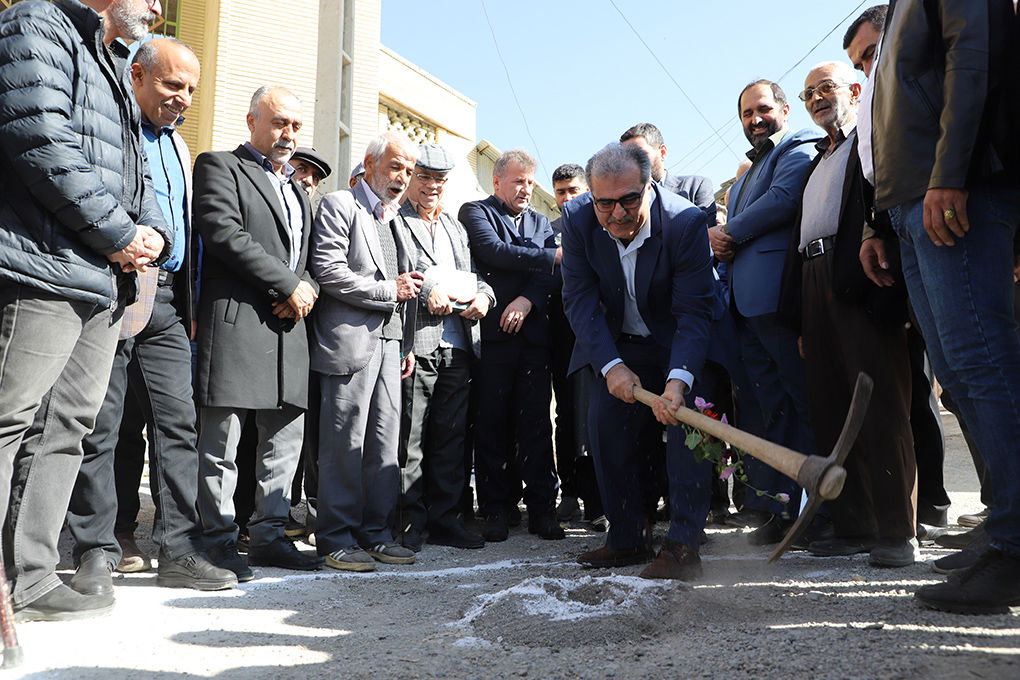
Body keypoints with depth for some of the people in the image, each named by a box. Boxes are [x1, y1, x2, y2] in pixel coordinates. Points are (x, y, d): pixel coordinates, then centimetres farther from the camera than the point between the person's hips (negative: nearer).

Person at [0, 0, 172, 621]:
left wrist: (154, 233, 3)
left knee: (64, 428, 8)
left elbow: (136, 175, 24)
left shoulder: (110, 68, 27)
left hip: (107, 282, 9)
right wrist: (118, 235, -13)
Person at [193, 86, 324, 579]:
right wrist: (288, 285, -12)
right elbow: (225, 233, -11)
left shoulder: (297, 190, 26)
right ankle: (219, 542, 7)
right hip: (237, 321, -7)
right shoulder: (220, 166, 3)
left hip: (289, 325, 8)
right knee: (222, 441, -3)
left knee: (285, 437, 8)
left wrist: (308, 289, 1)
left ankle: (269, 535, 18)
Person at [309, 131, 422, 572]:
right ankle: (336, 539, 5)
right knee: (344, 442, -4)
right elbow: (329, 273, -14)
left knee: (385, 441, 8)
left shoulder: (395, 219, 23)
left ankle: (375, 531, 16)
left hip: (390, 343, 8)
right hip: (350, 341, -7)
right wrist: (389, 290, -9)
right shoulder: (338, 206, -1)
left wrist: (406, 344, 19)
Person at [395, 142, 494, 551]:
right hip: (415, 343, -6)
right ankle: (410, 521, 9)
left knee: (451, 438, 9)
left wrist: (483, 296, 3)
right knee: (409, 438, -3)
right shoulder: (394, 221, 4)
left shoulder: (457, 229, 25)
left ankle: (444, 518, 18)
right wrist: (428, 290, -17)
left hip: (458, 348, 6)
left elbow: (474, 276, 23)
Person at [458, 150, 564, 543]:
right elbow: (493, 251, -12)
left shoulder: (541, 223, 21)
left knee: (536, 423, 2)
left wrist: (527, 299, -12)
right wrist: (552, 256, -10)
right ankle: (495, 510, 9)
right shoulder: (476, 212, 8)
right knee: (492, 425, 0)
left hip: (533, 332, 3)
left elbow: (550, 274, 7)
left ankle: (542, 510, 9)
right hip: (492, 333, -3)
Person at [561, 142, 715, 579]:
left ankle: (683, 543, -14)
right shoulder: (577, 218, -18)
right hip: (619, 347, 4)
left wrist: (678, 379, -45)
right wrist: (611, 365, -29)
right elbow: (579, 300, -16)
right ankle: (628, 537, 10)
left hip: (679, 345, -3)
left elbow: (694, 312, -29)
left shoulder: (687, 222, -28)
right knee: (605, 424, -2)